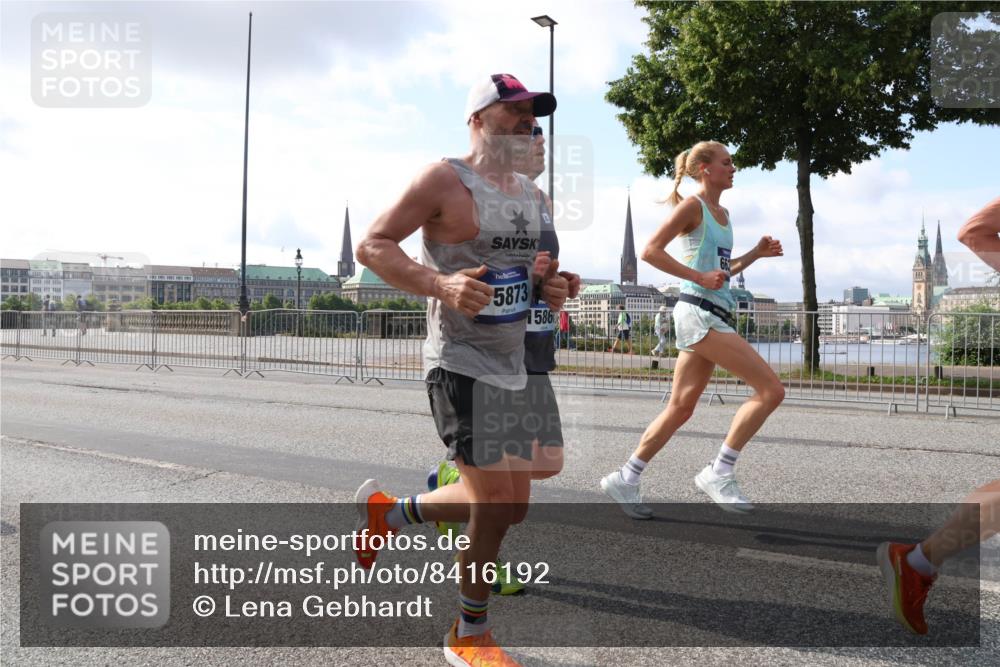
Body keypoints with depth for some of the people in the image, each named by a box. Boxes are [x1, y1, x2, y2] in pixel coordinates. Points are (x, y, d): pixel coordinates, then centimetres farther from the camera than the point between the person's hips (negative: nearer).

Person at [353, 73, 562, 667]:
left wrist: (556, 286, 0)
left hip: (514, 366, 8)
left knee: (510, 505, 14)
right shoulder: (445, 180, -9)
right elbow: (373, 245, -12)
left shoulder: (532, 195, 14)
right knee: (496, 503, -6)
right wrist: (440, 284, -26)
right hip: (462, 364, -8)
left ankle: (389, 511, 35)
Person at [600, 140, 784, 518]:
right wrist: (700, 277, -18)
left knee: (681, 408, 9)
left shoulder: (723, 214, 21)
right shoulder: (692, 206, -5)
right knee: (771, 390, -12)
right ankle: (719, 473, -4)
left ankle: (625, 480, 16)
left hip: (715, 315, 9)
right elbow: (651, 251, -14)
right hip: (698, 313, -9)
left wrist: (756, 254, 17)